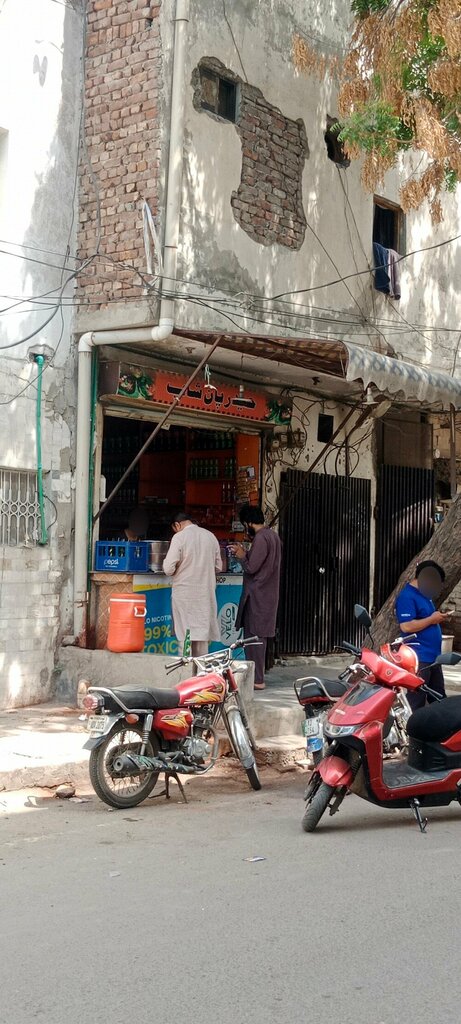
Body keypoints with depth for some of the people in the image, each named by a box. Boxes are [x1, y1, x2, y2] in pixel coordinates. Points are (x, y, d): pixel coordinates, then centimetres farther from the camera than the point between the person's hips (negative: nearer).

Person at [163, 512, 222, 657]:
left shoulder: (179, 537, -10)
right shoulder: (210, 536, 5)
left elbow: (168, 569, -13)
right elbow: (218, 567, 11)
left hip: (185, 593, -4)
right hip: (206, 594, 4)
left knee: (185, 636, 2)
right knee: (202, 633, 11)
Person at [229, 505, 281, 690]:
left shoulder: (261, 538, -17)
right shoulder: (272, 535, 14)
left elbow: (251, 568, -18)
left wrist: (241, 556, -2)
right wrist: (246, 554, 12)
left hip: (257, 596, -10)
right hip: (268, 594, 10)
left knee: (254, 636, -6)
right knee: (259, 636, 14)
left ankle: (256, 680, -4)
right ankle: (256, 676, 20)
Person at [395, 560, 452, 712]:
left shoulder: (425, 595, 17)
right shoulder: (407, 597, -14)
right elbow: (406, 626, -24)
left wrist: (439, 618, 11)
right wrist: (432, 619, -17)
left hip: (433, 657, 10)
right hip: (419, 658, -10)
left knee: (439, 700, 15)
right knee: (416, 702, -7)